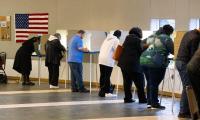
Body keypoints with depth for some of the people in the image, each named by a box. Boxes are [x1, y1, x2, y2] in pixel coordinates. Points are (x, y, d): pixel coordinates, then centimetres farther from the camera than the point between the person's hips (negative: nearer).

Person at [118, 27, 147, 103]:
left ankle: (127, 98, 12)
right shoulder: (137, 40, -8)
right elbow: (141, 51, -8)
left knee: (127, 82, 11)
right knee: (139, 82, 0)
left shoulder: (127, 39, 14)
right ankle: (142, 99, 2)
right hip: (133, 63, -7)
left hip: (123, 63, 7)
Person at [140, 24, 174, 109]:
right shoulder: (166, 38, -2)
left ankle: (149, 102, 19)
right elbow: (173, 51, -2)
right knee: (154, 84, -2)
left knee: (149, 83, 14)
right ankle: (154, 103, 2)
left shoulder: (152, 37, 19)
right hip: (156, 63, -7)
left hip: (144, 60, 7)